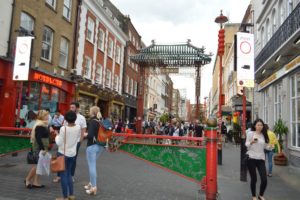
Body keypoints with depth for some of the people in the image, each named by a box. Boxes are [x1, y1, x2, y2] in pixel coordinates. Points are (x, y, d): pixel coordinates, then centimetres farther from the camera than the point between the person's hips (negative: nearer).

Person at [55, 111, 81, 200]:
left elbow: (59, 143, -15)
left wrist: (57, 136, 2)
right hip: (72, 153, 5)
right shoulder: (78, 127, -6)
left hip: (63, 153, -5)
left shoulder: (63, 128, -20)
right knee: (68, 174, 20)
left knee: (63, 175, 6)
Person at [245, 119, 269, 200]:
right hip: (251, 158, -3)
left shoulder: (264, 135, 8)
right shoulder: (250, 133, -4)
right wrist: (251, 142, -20)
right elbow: (246, 145, -2)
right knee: (253, 179, 4)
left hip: (261, 159, 4)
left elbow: (264, 146, 20)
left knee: (264, 179, -2)